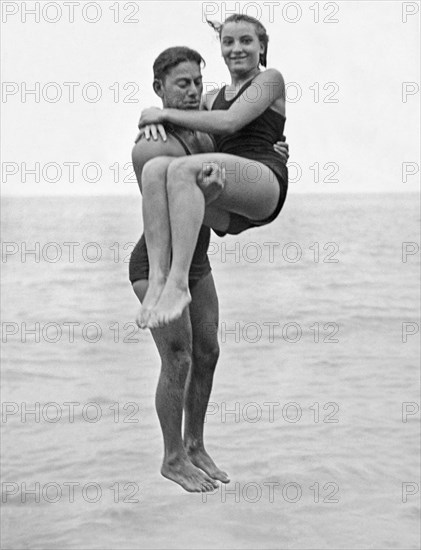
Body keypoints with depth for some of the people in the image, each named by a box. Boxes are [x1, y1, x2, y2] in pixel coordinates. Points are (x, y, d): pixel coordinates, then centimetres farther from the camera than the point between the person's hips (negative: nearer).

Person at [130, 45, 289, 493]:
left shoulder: (199, 137, 2)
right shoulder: (148, 149, -21)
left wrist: (273, 154, -5)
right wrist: (201, 192, -44)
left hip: (195, 263, 8)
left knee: (207, 353, 7)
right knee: (178, 360, -8)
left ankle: (195, 447, 22)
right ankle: (173, 459, 7)